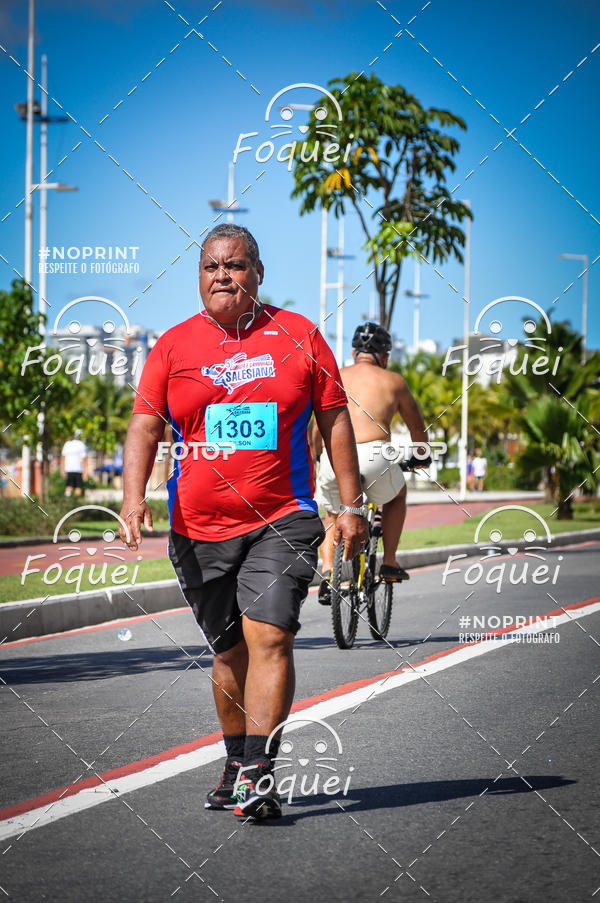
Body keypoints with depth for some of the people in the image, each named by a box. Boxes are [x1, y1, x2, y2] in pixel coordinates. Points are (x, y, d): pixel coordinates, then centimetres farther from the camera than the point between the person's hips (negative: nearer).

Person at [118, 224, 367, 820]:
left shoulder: (297, 336, 4)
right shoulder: (174, 346, 5)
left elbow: (334, 421, 8)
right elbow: (144, 426, 0)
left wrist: (351, 506, 4)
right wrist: (133, 496, -16)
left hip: (281, 520, -2)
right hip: (199, 529, 2)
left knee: (269, 636, -16)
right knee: (230, 651, 11)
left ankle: (258, 772, -18)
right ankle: (237, 763, 28)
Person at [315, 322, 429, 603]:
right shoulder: (394, 381, 18)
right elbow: (417, 427, 30)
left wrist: (315, 458, 48)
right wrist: (420, 457, 49)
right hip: (374, 455, -2)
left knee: (332, 516, 28)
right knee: (397, 496, 32)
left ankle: (327, 572, 6)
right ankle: (389, 563, 27)